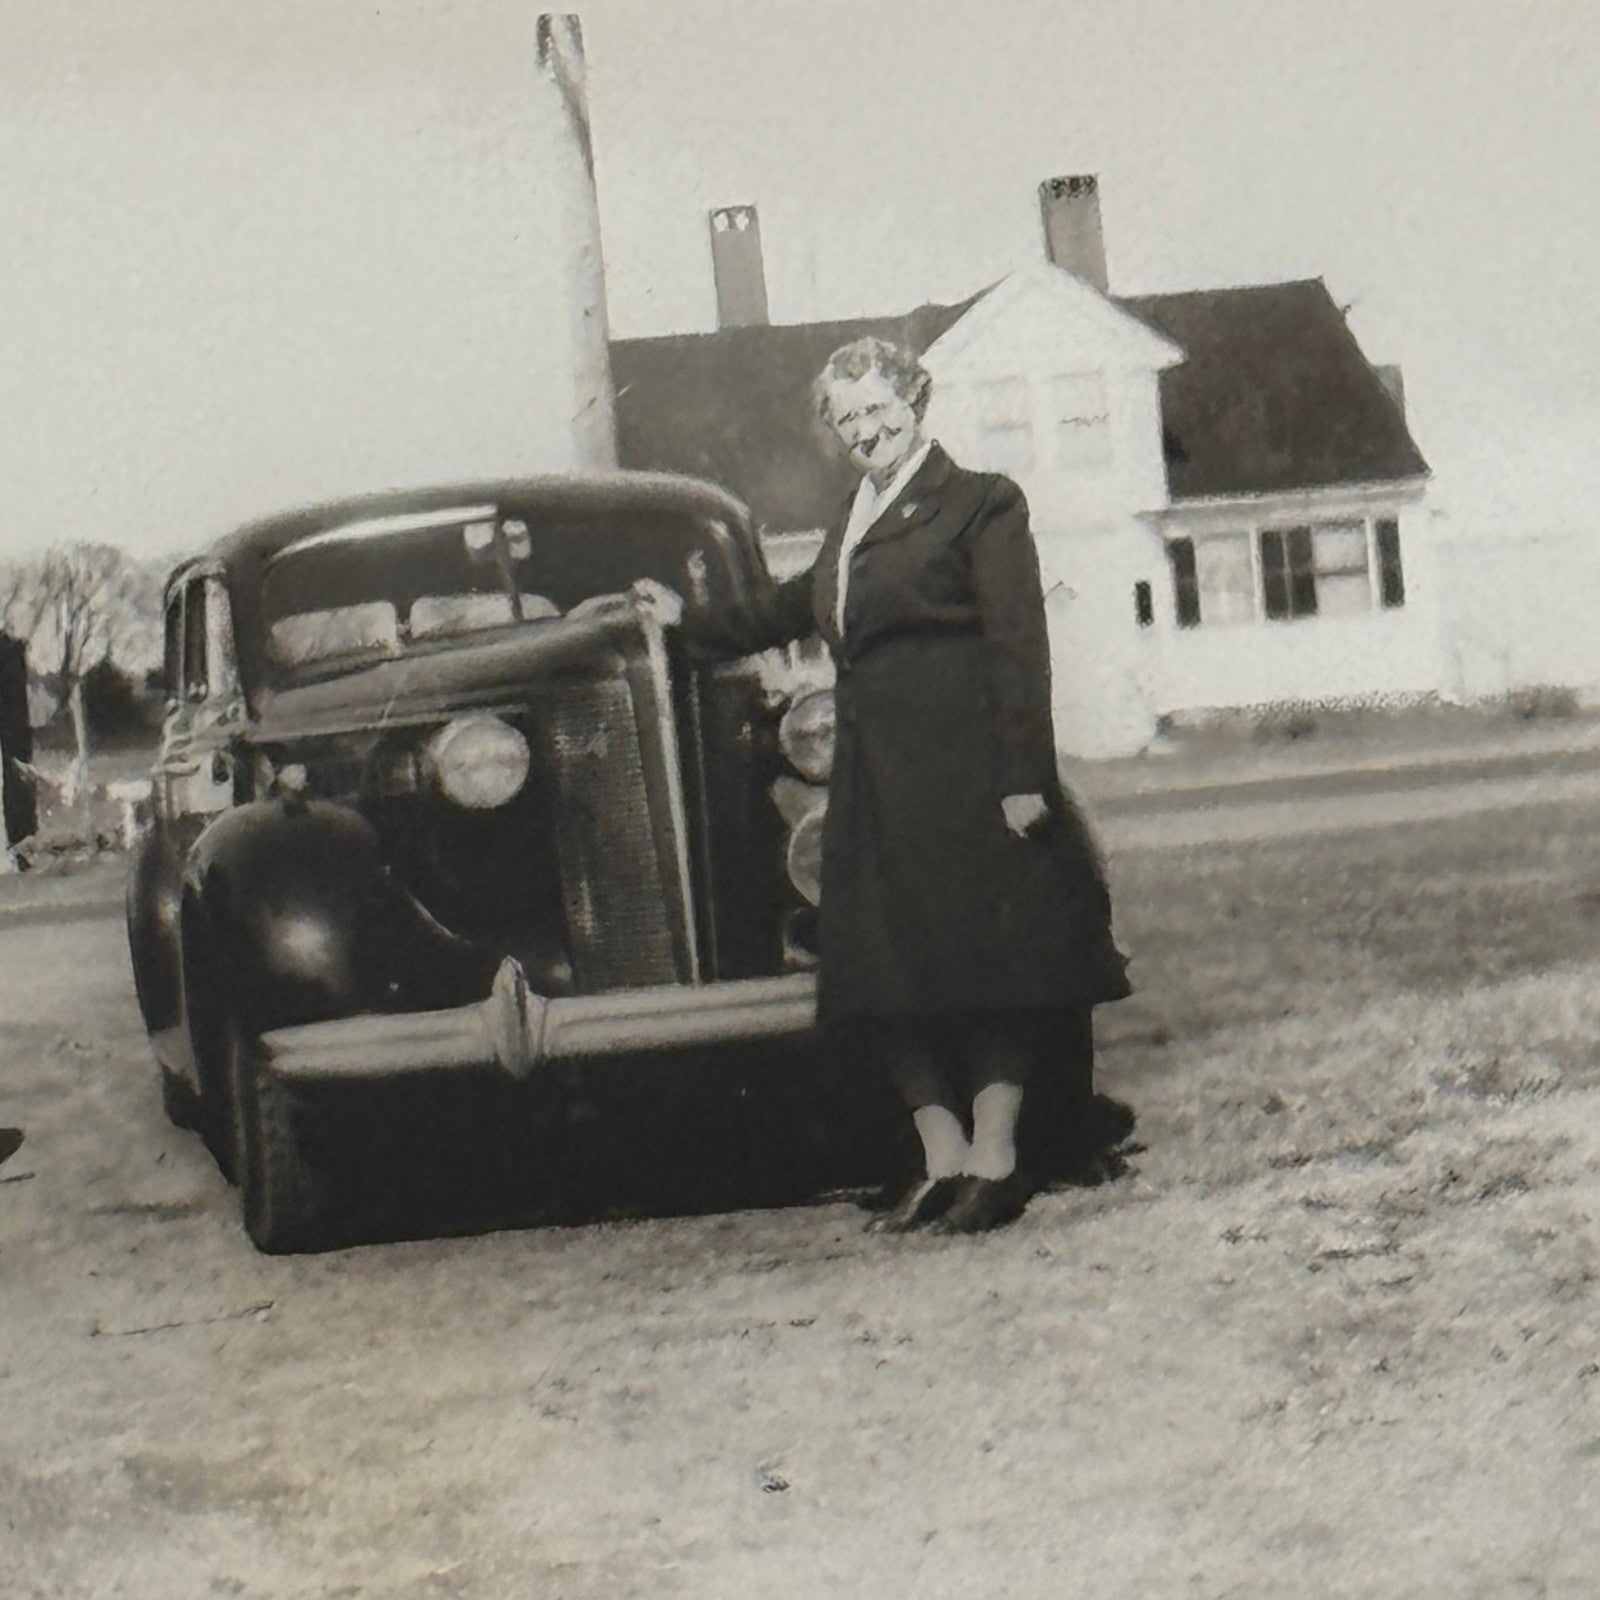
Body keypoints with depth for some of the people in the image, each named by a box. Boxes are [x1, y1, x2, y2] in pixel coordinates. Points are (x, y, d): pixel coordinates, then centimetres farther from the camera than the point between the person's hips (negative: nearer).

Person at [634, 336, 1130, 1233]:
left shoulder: (980, 504, -4)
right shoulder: (854, 525, 19)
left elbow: (1020, 648, -10)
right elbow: (795, 611, 36)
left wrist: (1023, 779, -17)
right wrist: (689, 619, 41)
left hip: (965, 772, -8)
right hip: (876, 781, 8)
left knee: (985, 968, -4)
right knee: (889, 976, 5)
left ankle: (996, 1163, 0)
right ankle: (945, 1160, 11)